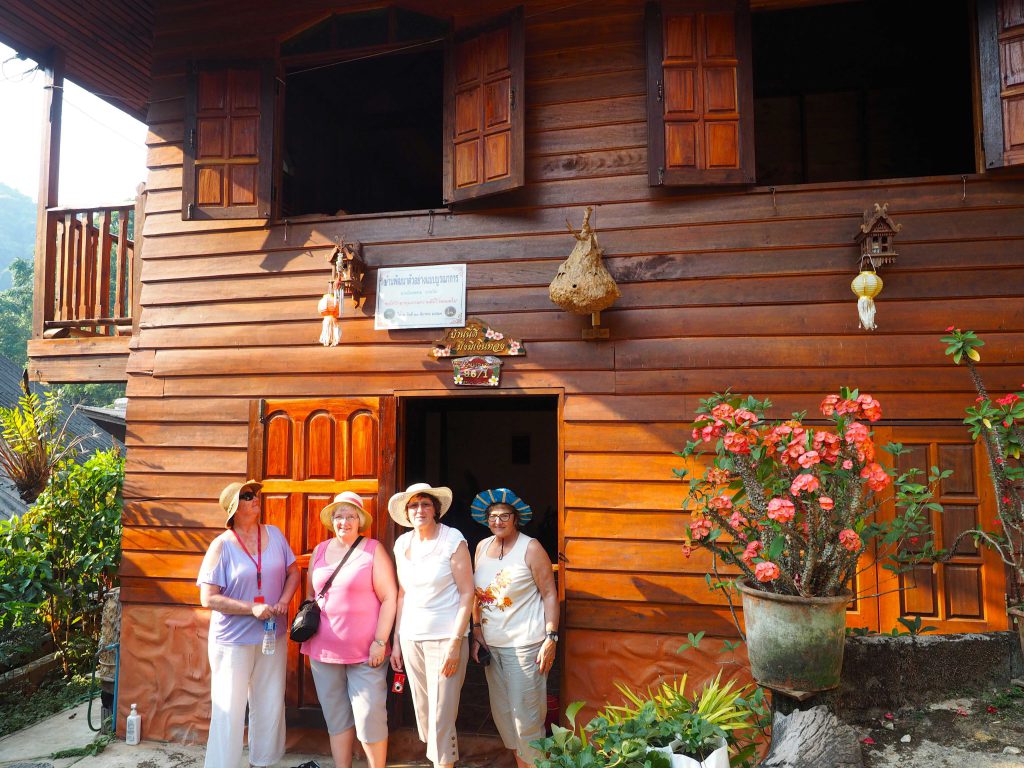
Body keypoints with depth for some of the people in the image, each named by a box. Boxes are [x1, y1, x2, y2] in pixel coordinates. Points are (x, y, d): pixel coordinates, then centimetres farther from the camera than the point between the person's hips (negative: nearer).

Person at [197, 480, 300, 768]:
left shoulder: (275, 534, 0)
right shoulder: (222, 545, -11)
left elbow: (293, 572, 9)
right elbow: (208, 598, -14)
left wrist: (284, 601, -8)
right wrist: (252, 608, -21)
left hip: (273, 636, 4)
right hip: (233, 641, -4)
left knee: (270, 707, 15)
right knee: (229, 711, 3)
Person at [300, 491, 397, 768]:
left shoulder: (373, 550, -4)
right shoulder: (319, 551, 9)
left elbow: (389, 597, -7)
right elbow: (311, 594, 20)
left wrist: (380, 641, -12)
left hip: (365, 652, -4)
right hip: (324, 649, 4)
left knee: (370, 718, -3)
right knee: (336, 718, 13)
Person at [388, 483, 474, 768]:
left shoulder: (453, 540, -9)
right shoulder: (402, 544, 6)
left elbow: (467, 593, -9)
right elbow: (402, 595, 13)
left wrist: (455, 643, -14)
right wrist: (396, 641, 12)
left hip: (445, 637, -5)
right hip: (411, 638, 5)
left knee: (441, 718, -3)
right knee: (423, 714, 12)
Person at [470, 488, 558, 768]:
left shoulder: (530, 548, -10)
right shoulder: (482, 547, 7)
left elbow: (550, 594, -9)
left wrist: (550, 639, -15)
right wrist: (476, 629, 5)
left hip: (525, 644, -6)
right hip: (492, 643, 6)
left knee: (526, 713, -3)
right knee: (502, 712, 15)